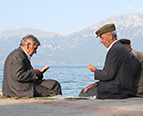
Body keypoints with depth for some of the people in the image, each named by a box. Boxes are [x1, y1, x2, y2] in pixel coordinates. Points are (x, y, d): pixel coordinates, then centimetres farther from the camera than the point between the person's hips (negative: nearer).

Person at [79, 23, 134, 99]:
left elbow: (109, 75, -23)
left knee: (83, 93, -2)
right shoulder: (119, 48, 17)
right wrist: (96, 84, 9)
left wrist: (95, 71, -4)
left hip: (116, 91, -10)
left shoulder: (115, 50, -18)